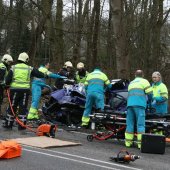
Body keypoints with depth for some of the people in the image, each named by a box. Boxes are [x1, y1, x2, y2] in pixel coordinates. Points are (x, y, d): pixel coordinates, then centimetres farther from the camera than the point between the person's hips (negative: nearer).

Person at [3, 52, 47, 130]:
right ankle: (21, 125, 6)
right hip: (25, 90, 0)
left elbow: (8, 79, -3)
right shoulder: (30, 69, 2)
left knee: (12, 107, 9)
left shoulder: (13, 67, 1)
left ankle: (8, 124, 15)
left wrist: (7, 84, 17)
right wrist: (45, 75, 30)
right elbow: (39, 74, 11)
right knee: (23, 108, 6)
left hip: (15, 90, 0)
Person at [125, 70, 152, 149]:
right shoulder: (144, 81, 11)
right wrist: (149, 101, 24)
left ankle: (128, 142, 4)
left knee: (130, 124, 6)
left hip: (129, 104, 5)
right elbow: (149, 93, 3)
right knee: (140, 124, -8)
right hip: (139, 104, -5)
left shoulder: (131, 83, 30)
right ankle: (140, 142, -15)